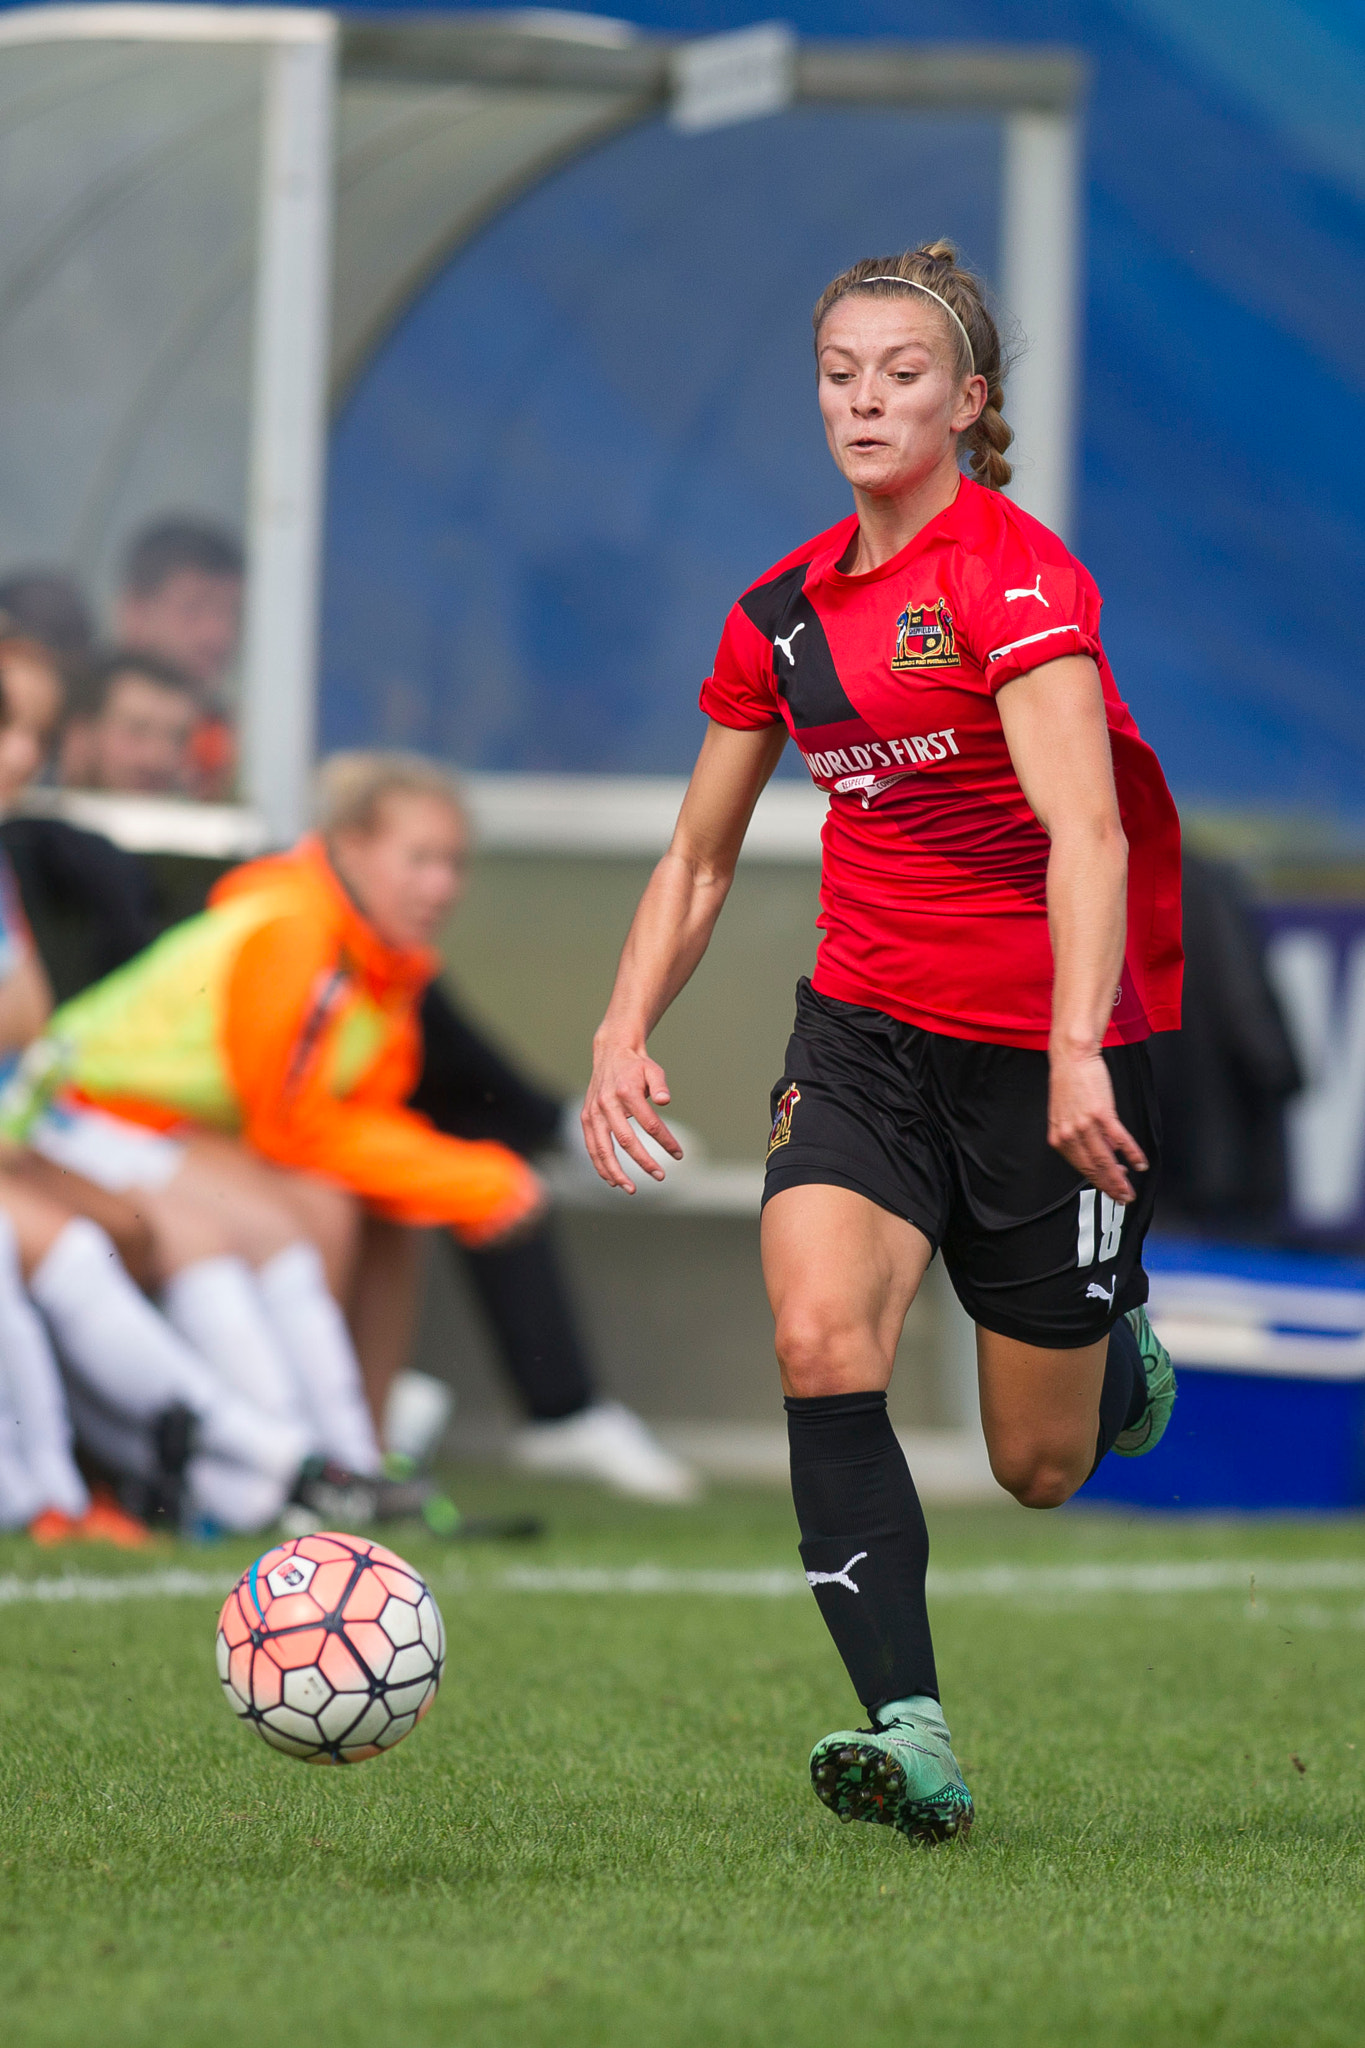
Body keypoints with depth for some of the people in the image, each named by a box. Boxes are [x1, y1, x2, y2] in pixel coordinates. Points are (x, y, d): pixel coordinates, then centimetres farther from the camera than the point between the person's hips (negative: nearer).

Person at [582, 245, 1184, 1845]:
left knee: (1039, 1466, 4)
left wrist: (1077, 1051, -38)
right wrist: (624, 1031, 3)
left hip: (1048, 1039, -5)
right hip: (866, 1032, 5)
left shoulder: (1013, 571, -14)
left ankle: (1120, 1349, 42)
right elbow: (700, 855, 18)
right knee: (820, 1340, -23)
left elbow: (1086, 825, -26)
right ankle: (909, 1732, -27)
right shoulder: (784, 611, 7)